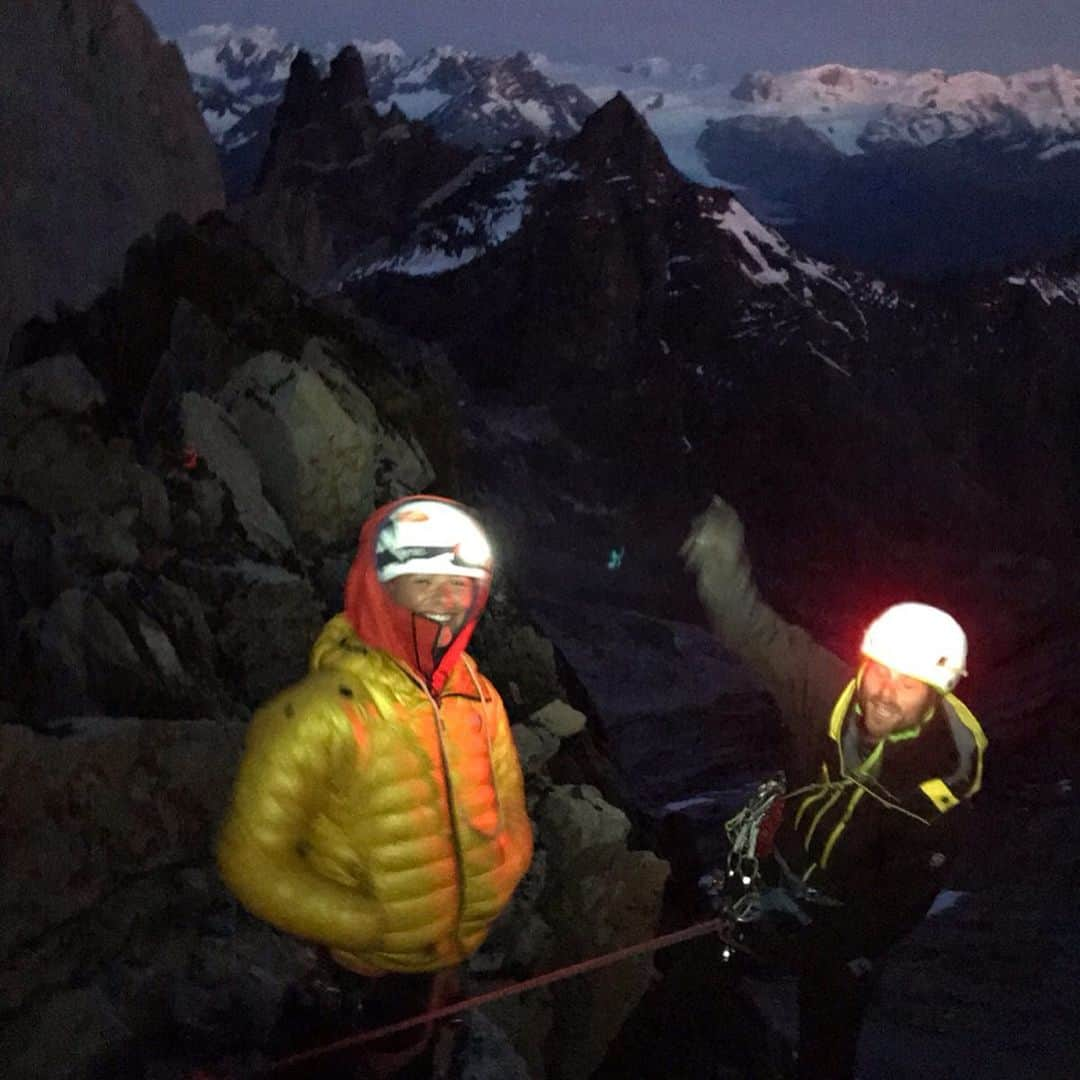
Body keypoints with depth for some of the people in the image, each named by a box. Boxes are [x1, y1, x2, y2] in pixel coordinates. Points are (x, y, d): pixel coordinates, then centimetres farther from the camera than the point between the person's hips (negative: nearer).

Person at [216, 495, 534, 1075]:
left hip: (443, 969, 5)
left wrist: (483, 898, -12)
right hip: (346, 983, -5)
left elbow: (509, 820, 5)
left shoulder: (480, 699, -8)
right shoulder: (321, 715, -28)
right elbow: (252, 860, -24)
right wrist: (370, 928, -24)